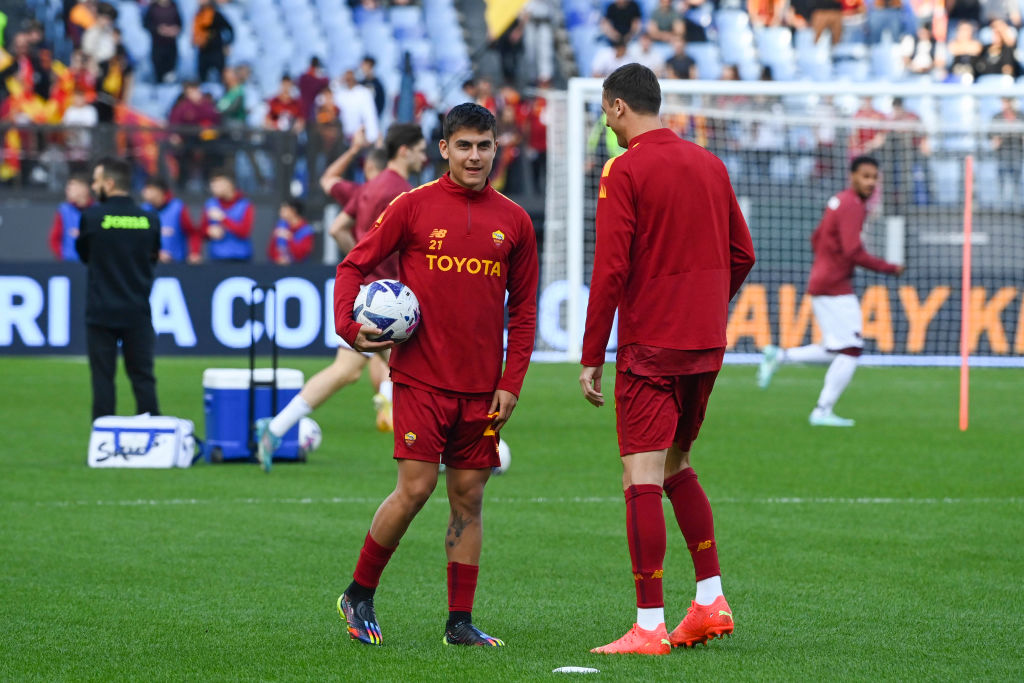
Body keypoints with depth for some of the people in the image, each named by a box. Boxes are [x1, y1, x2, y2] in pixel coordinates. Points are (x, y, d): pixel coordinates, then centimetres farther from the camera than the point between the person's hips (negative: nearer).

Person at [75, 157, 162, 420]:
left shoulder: (92, 216, -8)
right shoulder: (149, 220, 0)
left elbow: (83, 254, 6)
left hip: (101, 311, -2)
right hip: (138, 312, 2)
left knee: (103, 378, 2)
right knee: (143, 378, 8)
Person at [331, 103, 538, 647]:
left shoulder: (513, 221, 7)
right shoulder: (414, 207, -2)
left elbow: (523, 308, 12)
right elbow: (354, 266, 3)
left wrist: (511, 382, 3)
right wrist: (351, 327, -13)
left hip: (481, 387, 3)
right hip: (421, 377, -3)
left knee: (469, 496, 4)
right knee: (415, 488, -9)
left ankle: (460, 622, 9)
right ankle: (359, 594, 9)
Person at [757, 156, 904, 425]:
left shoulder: (838, 201, 15)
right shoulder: (852, 206, -15)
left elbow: (816, 240, 23)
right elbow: (854, 252, -23)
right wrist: (890, 269, -14)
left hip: (820, 285, 10)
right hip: (835, 288, -10)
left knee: (837, 352, 15)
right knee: (850, 350, -6)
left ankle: (778, 356, 11)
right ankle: (823, 411, -5)